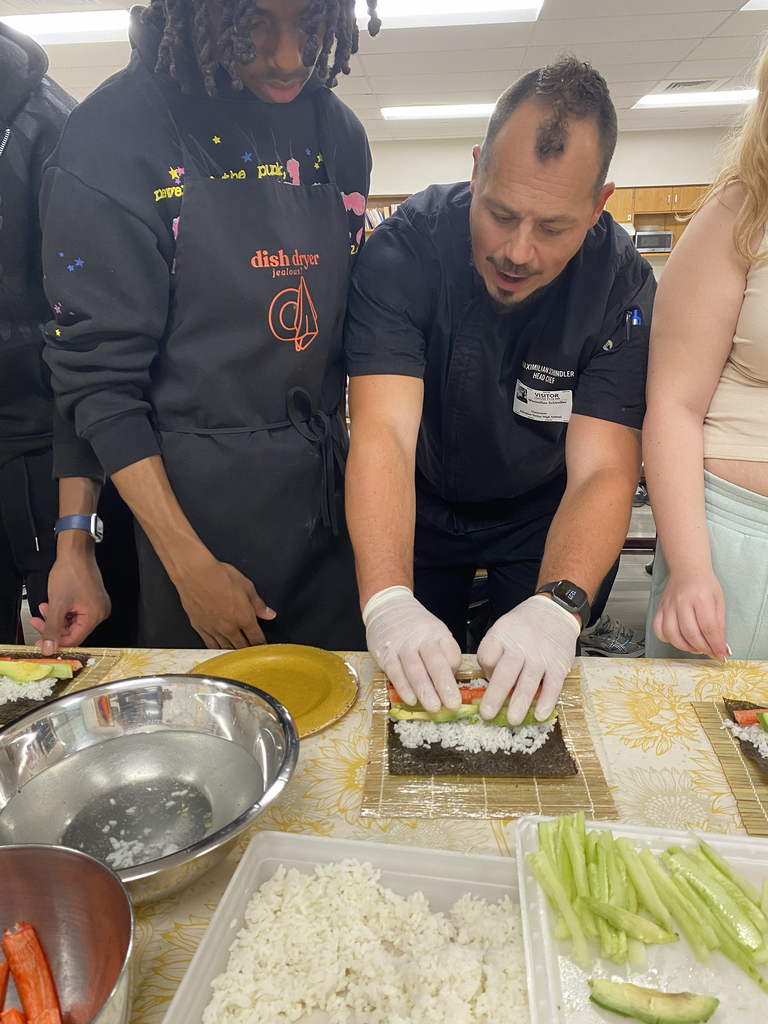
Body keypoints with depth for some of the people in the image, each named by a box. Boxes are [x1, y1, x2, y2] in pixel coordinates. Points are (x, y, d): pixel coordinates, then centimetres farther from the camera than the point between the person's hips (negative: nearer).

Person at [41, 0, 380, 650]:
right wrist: (188, 562, -14)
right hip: (185, 492, -4)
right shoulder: (115, 131, -9)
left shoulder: (339, 132, 6)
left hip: (327, 492, 5)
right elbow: (98, 375, -11)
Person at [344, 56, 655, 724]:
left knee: (536, 697, 11)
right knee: (417, 689, 13)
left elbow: (603, 469, -27)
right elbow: (383, 431, -34)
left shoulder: (623, 285, -20)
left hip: (540, 515, 1)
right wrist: (388, 600, -47)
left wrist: (558, 606, -45)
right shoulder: (404, 249, -24)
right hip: (420, 508, 0)